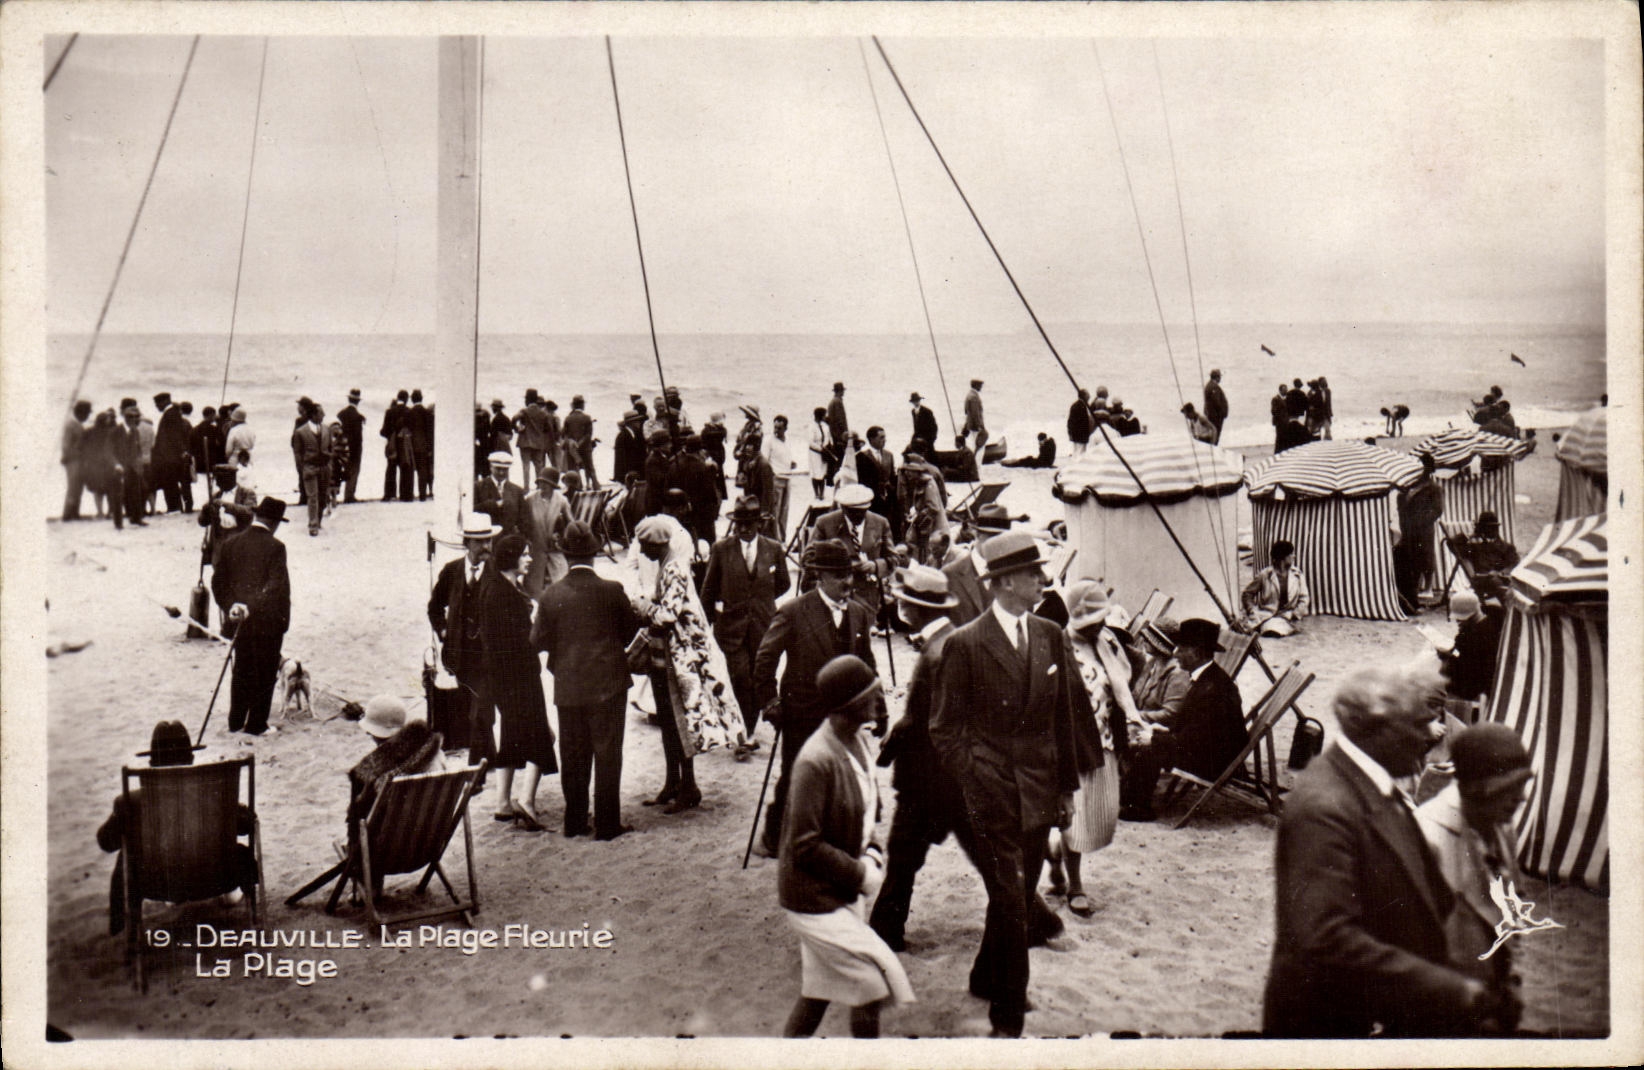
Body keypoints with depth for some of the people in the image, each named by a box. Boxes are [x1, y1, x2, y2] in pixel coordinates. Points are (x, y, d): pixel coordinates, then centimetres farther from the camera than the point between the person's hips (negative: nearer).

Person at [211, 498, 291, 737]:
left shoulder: (231, 544, 3)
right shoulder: (274, 547, -14)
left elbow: (218, 581, 4)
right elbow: (276, 585, -21)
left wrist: (229, 606, 0)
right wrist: (252, 607, -20)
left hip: (239, 620, 5)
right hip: (268, 621, -5)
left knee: (241, 670, 17)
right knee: (265, 672, 6)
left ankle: (236, 721, 23)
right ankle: (256, 724, 9)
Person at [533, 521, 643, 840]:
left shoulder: (551, 595, -6)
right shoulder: (611, 590, -11)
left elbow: (539, 640, -1)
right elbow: (631, 627, 0)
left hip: (568, 688, 2)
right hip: (607, 684, -2)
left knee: (572, 757, 12)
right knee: (607, 754, 4)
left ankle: (575, 822, 19)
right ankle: (607, 823, 6)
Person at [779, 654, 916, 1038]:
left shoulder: (858, 743, 2)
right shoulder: (816, 761, -26)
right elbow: (804, 845, -23)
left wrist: (872, 852, -1)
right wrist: (860, 874, -17)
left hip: (843, 893, 9)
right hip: (815, 900, -9)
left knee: (817, 993, 15)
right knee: (876, 977, -8)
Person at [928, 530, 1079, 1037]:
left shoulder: (1050, 636, 6)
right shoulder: (965, 643, -10)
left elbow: (1062, 718, 13)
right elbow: (945, 728, -5)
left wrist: (1066, 785, 13)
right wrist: (972, 785, -11)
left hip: (1039, 792, 6)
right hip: (993, 797, -5)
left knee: (1019, 897, 17)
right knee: (1011, 904, -5)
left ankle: (988, 979, 40)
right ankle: (1007, 1017, 8)